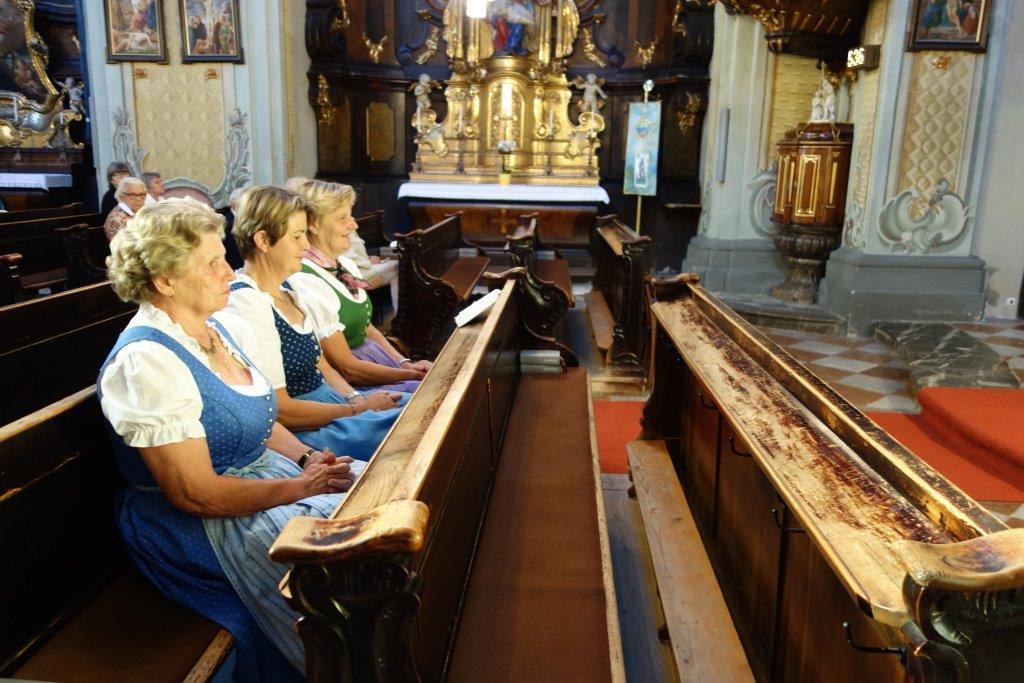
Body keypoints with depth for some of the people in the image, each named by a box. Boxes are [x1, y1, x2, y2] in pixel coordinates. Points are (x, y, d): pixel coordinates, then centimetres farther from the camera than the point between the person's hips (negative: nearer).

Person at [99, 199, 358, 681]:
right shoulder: (147, 361, -23)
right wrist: (301, 486, -18)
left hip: (261, 471, 9)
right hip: (201, 526, -8)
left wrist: (308, 457, -5)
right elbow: (196, 494, -23)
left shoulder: (219, 330, 4)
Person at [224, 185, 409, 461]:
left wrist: (356, 398, -4)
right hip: (303, 430, -9)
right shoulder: (246, 304, -18)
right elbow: (280, 411, -18)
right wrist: (358, 409, -12)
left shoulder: (289, 293, 11)